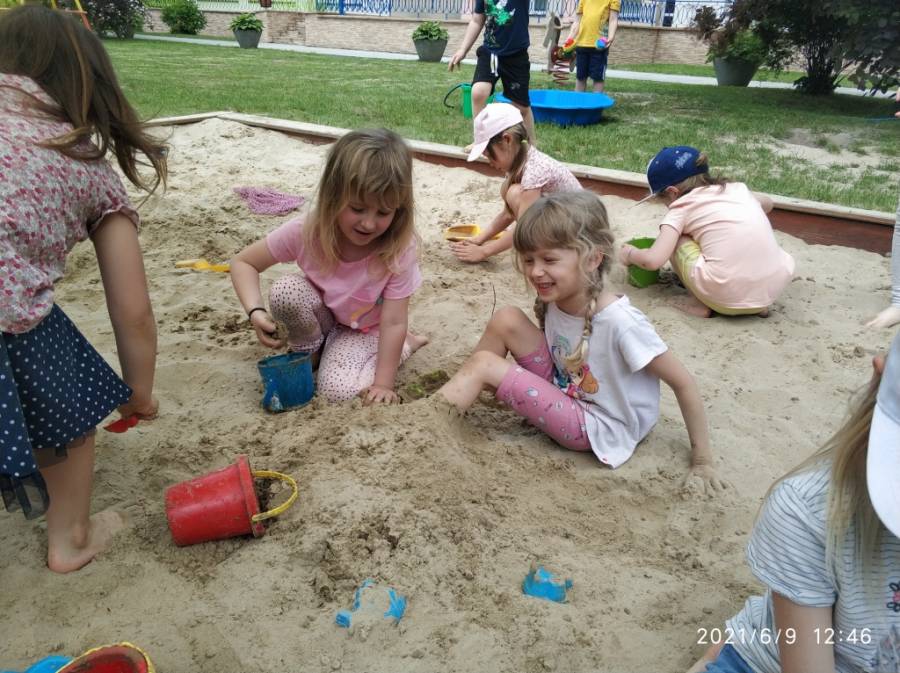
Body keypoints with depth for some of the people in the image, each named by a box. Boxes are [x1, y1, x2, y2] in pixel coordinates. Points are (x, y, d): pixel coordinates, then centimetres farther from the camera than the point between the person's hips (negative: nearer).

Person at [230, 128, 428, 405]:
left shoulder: (398, 250, -30)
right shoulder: (306, 232, -27)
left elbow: (393, 322, -26)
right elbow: (243, 262, -15)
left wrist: (382, 384, -29)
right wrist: (256, 311, -32)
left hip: (364, 329, -1)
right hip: (322, 316, 1)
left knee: (339, 391, -25)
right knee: (284, 291, -31)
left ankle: (406, 343, 1)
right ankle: (308, 350, -1)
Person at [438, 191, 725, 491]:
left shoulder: (619, 322, -30)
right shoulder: (555, 298, -10)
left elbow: (683, 383, -22)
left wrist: (702, 461, -15)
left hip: (598, 427, -6)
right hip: (563, 391, 6)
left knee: (482, 364, -19)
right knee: (506, 319, -12)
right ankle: (458, 393, 2)